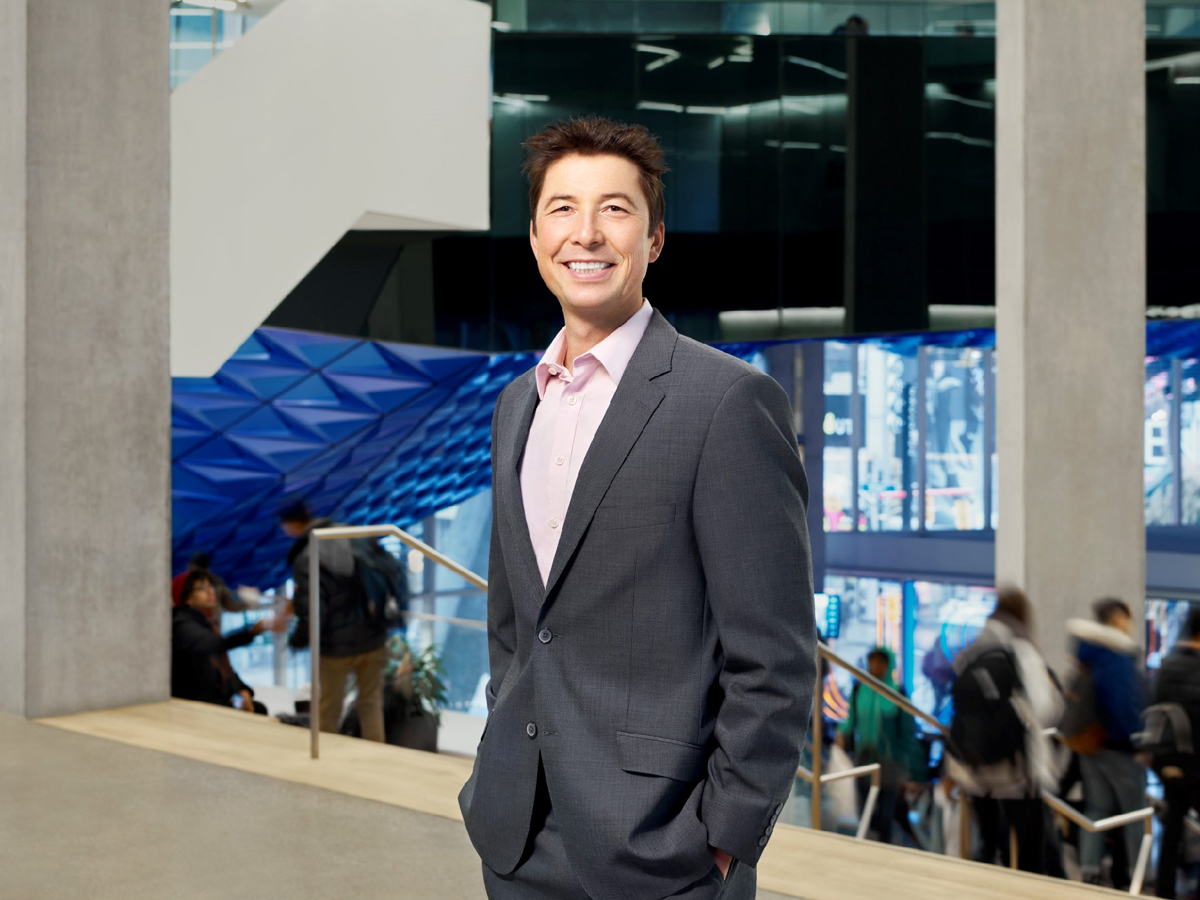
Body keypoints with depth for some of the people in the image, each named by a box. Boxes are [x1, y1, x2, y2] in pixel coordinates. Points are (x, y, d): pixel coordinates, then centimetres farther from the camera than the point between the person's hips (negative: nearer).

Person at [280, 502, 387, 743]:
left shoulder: (305, 559, -20)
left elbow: (312, 612, -21)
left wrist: (297, 640, -2)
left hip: (337, 644, -4)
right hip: (372, 637, 5)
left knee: (329, 711, 13)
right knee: (371, 704, 16)